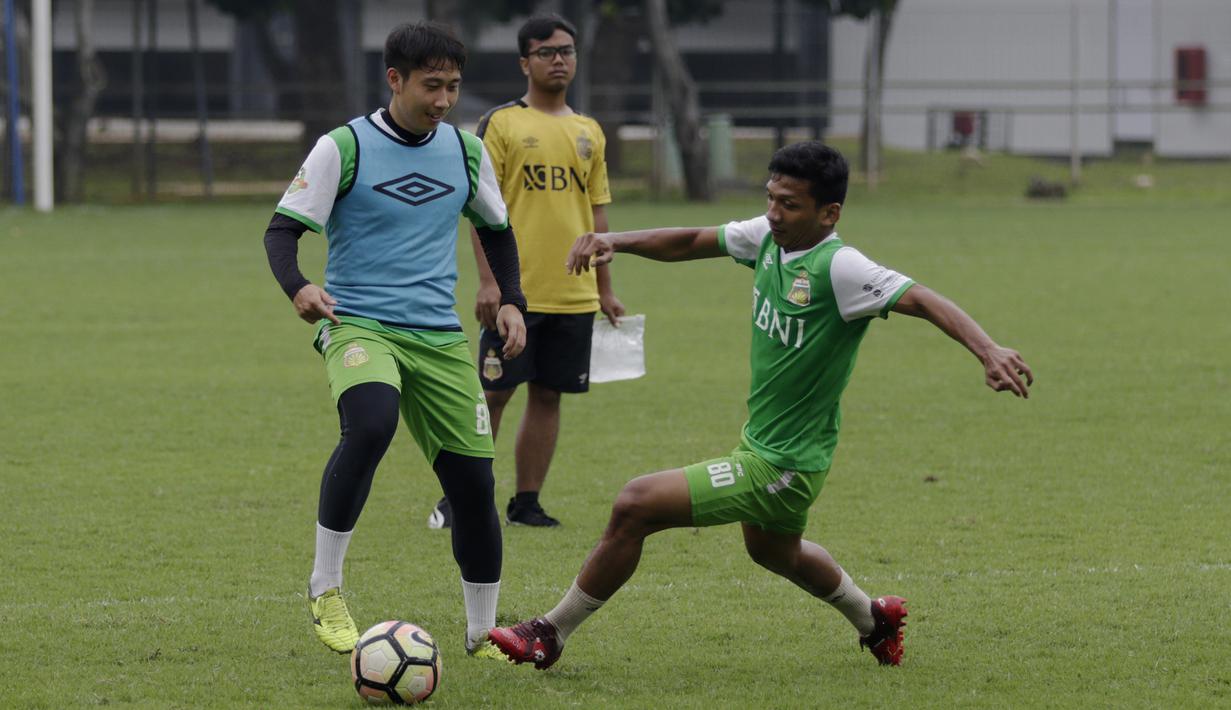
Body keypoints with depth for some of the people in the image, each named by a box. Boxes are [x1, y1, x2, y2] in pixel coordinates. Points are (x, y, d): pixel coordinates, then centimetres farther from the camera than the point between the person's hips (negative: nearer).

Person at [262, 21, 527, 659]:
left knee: (474, 483, 3)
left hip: (439, 336, 5)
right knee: (370, 425, -35)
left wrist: (511, 301, 10)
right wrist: (296, 287, -26)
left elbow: (496, 229, 24)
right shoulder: (344, 148, -5)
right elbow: (282, 228, -6)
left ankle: (482, 634, 22)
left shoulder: (466, 152, 8)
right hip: (357, 325, -5)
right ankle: (325, 589, -22)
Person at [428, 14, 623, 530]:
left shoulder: (589, 133, 14)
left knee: (547, 395, 6)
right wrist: (487, 280, -13)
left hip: (574, 294, 4)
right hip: (516, 291, -4)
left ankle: (526, 502, 12)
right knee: (493, 393, -4)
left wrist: (605, 290, 15)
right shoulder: (500, 123, -1)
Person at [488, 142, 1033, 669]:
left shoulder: (839, 268, -26)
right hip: (761, 444, 10)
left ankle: (550, 634, 2)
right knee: (773, 550, 36)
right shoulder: (769, 237, -3)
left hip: (780, 467, -10)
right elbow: (692, 243, 7)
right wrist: (613, 241, -7)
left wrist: (988, 350, -47)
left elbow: (922, 300, -32)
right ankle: (873, 619, 59)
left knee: (635, 505, -14)